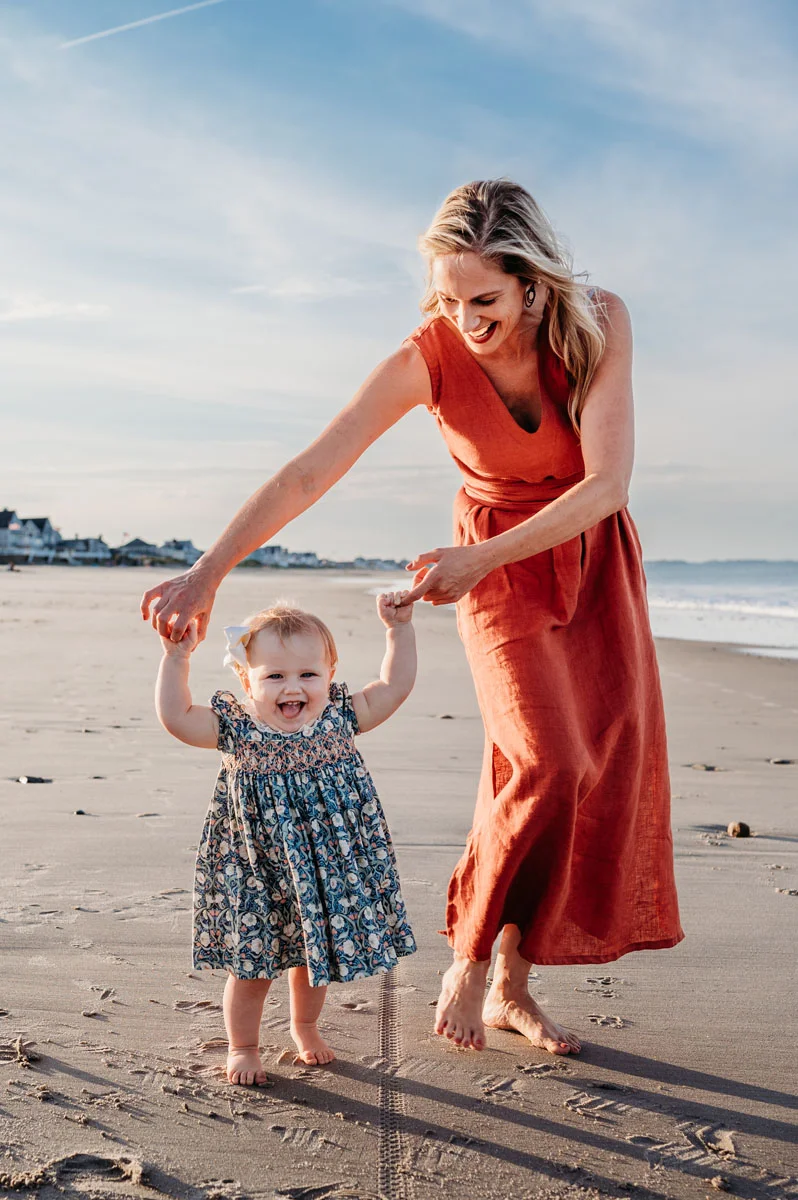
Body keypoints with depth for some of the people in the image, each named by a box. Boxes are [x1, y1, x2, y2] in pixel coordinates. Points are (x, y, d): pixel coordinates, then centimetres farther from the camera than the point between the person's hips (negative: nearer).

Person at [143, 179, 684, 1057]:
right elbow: (308, 473, -27)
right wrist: (207, 572, -34)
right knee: (546, 764, -17)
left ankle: (513, 987, 12)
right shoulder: (427, 357, -23)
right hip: (494, 566, -3)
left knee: (606, 766, 0)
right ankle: (468, 963, 4)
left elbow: (607, 482, -27)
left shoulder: (600, 322, -22)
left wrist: (481, 558, -37)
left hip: (595, 556, 3)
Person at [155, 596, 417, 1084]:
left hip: (330, 871, 3)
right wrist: (176, 657, -20)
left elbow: (395, 686, -1)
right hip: (259, 875, -2)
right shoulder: (236, 728, -11)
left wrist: (399, 629, -5)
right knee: (252, 965, 9)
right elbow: (175, 716, -15)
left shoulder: (340, 717, -6)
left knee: (315, 954, 20)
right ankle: (243, 1046, 34)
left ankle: (305, 1027, 48)